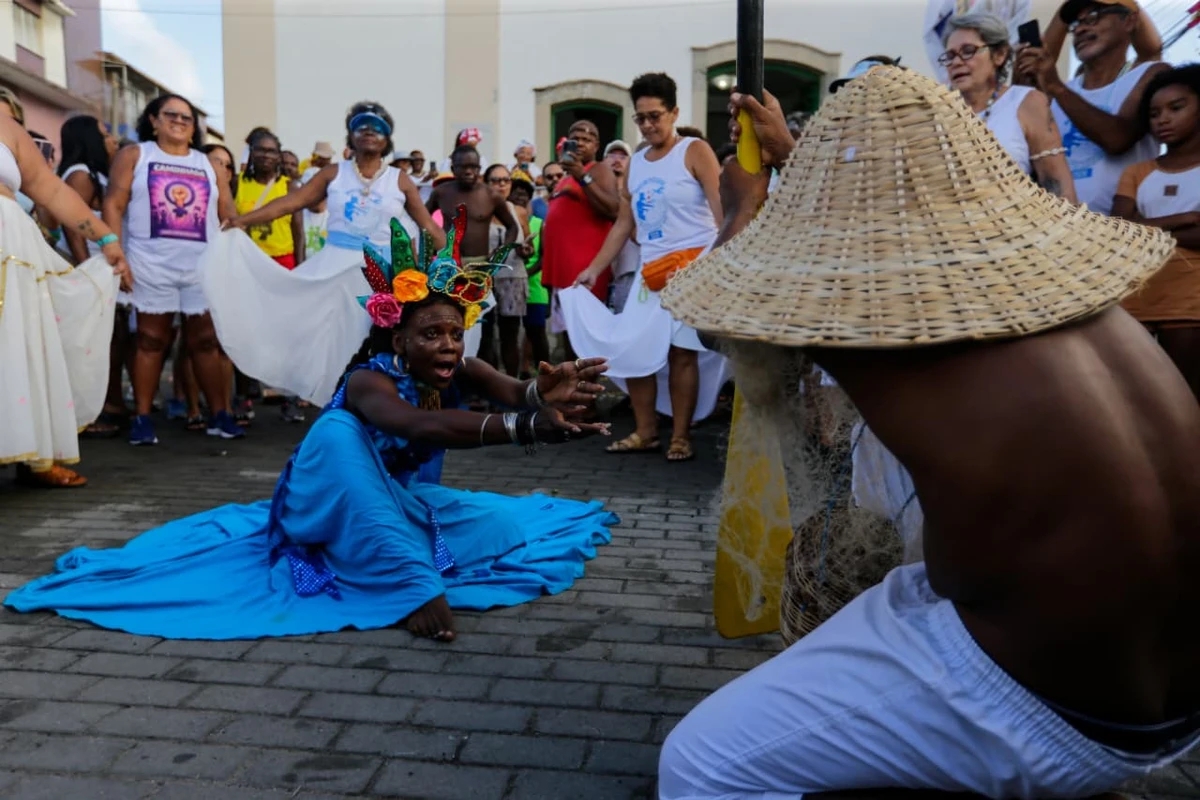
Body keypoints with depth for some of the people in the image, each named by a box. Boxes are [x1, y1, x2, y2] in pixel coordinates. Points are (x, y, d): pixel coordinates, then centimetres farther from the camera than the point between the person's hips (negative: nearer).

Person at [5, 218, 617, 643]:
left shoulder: (460, 371, -13)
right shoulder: (369, 381, -31)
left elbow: (514, 392, -35)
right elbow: (422, 426, -54)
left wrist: (544, 394, -61)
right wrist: (526, 428, -67)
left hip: (407, 508, 6)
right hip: (336, 515, -5)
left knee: (513, 524, -11)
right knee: (337, 432, -38)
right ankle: (409, 586, -39)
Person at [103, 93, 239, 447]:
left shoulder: (208, 164, 15)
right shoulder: (134, 155, 8)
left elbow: (228, 213, 12)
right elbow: (114, 204, 0)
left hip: (203, 266, 2)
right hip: (151, 266, -2)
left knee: (207, 341, 4)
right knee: (151, 340, 2)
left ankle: (220, 415, 7)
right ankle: (142, 417, 8)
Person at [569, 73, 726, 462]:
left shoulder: (695, 152, -1)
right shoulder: (634, 164, 16)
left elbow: (723, 212, -9)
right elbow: (623, 224, 18)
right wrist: (594, 269, 13)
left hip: (693, 266, -6)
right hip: (650, 271, 6)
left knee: (681, 352, -4)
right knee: (631, 351, 2)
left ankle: (681, 437, 6)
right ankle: (646, 433, 13)